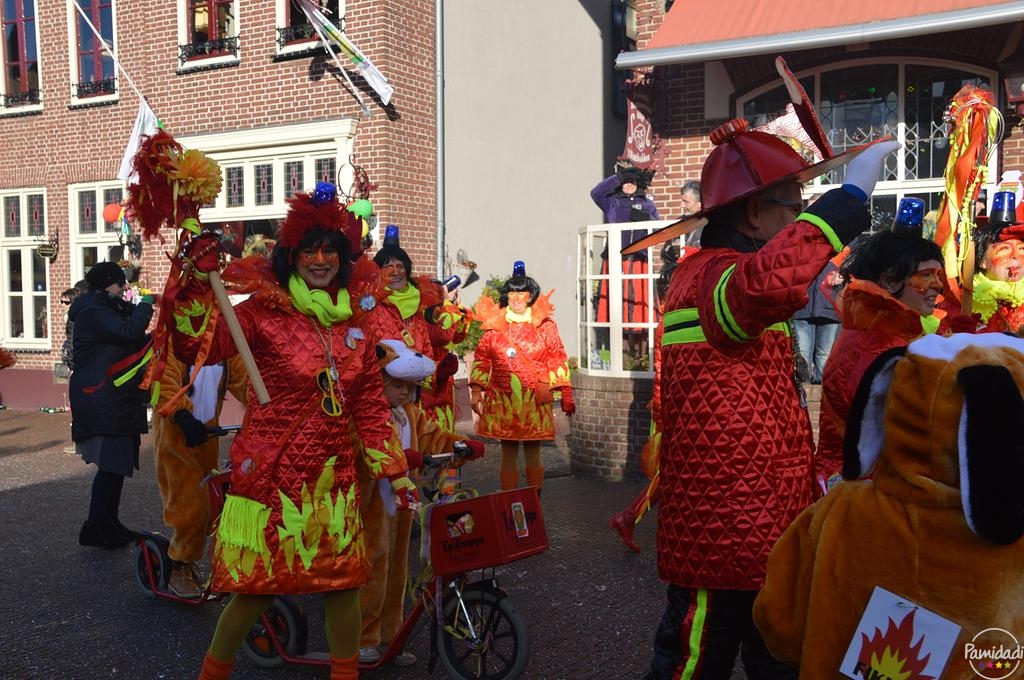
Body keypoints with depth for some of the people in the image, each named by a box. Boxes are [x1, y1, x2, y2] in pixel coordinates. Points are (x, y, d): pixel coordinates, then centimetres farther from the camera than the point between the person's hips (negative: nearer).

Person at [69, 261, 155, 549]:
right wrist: (145, 305, -12)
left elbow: (133, 343, 21)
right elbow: (127, 333, -25)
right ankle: (95, 527, -5)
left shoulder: (106, 308, 20)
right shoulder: (93, 310, -12)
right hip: (101, 400, -11)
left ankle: (108, 523, 19)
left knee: (118, 461, 12)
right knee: (111, 463, -11)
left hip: (115, 398, 11)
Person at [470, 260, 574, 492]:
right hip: (502, 400, 1)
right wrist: (476, 392, 0)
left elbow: (558, 361, 2)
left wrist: (566, 394, -3)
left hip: (535, 400, -1)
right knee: (508, 453, 7)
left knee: (532, 453, 6)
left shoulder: (544, 325, 4)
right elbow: (481, 359, 7)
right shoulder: (494, 324, 7)